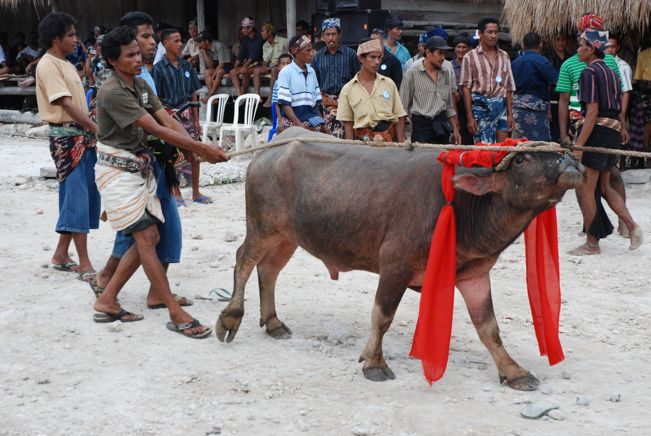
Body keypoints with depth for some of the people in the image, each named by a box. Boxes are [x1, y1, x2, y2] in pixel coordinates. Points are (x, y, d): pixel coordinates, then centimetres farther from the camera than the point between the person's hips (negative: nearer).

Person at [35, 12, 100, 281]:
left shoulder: (67, 65, 18)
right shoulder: (48, 65, -10)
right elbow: (66, 104, -18)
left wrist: (93, 133, 7)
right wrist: (99, 129, -21)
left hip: (83, 135, 9)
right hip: (66, 136, -9)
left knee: (86, 196, 10)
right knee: (76, 197, -9)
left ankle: (61, 255, 19)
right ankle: (85, 265, -8)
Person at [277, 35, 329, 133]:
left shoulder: (312, 72, 13)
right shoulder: (286, 72, -4)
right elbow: (285, 104, -9)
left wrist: (322, 124, 8)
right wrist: (300, 125, -18)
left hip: (312, 119, 5)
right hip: (292, 121, -5)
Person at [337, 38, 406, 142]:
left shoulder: (389, 84, 10)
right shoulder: (348, 89, 6)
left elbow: (399, 118, 10)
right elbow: (347, 123, 7)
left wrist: (401, 145, 1)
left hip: (389, 139, 1)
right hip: (363, 140, -1)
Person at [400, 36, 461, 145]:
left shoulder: (445, 74, 12)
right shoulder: (412, 74, -3)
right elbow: (403, 106, -3)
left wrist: (455, 130, 16)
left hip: (441, 125, 5)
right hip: (421, 125, -4)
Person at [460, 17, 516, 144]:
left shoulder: (504, 57, 14)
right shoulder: (470, 57, 3)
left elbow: (509, 88, 14)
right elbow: (466, 88, -1)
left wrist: (510, 114, 6)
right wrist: (470, 117, -8)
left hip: (501, 107, 3)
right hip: (480, 106, -3)